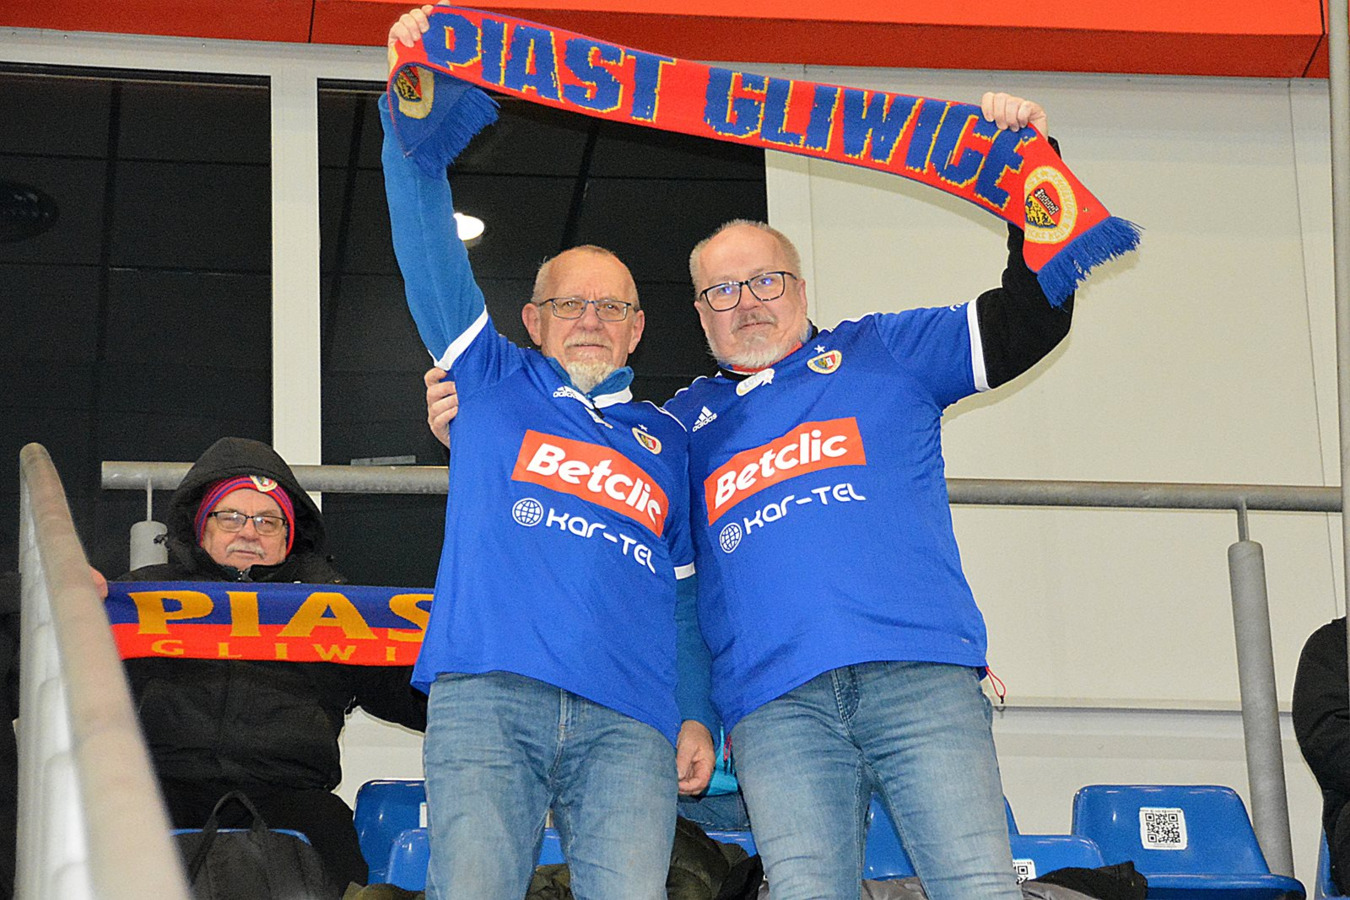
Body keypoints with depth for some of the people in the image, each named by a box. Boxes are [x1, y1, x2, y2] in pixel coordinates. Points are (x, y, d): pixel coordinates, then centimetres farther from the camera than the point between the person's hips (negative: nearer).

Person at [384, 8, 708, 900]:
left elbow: (689, 592, 23)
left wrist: (699, 720, 11)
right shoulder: (494, 384, 21)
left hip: (628, 723, 1)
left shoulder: (668, 440, 26)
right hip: (488, 696, -1)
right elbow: (431, 257, 10)